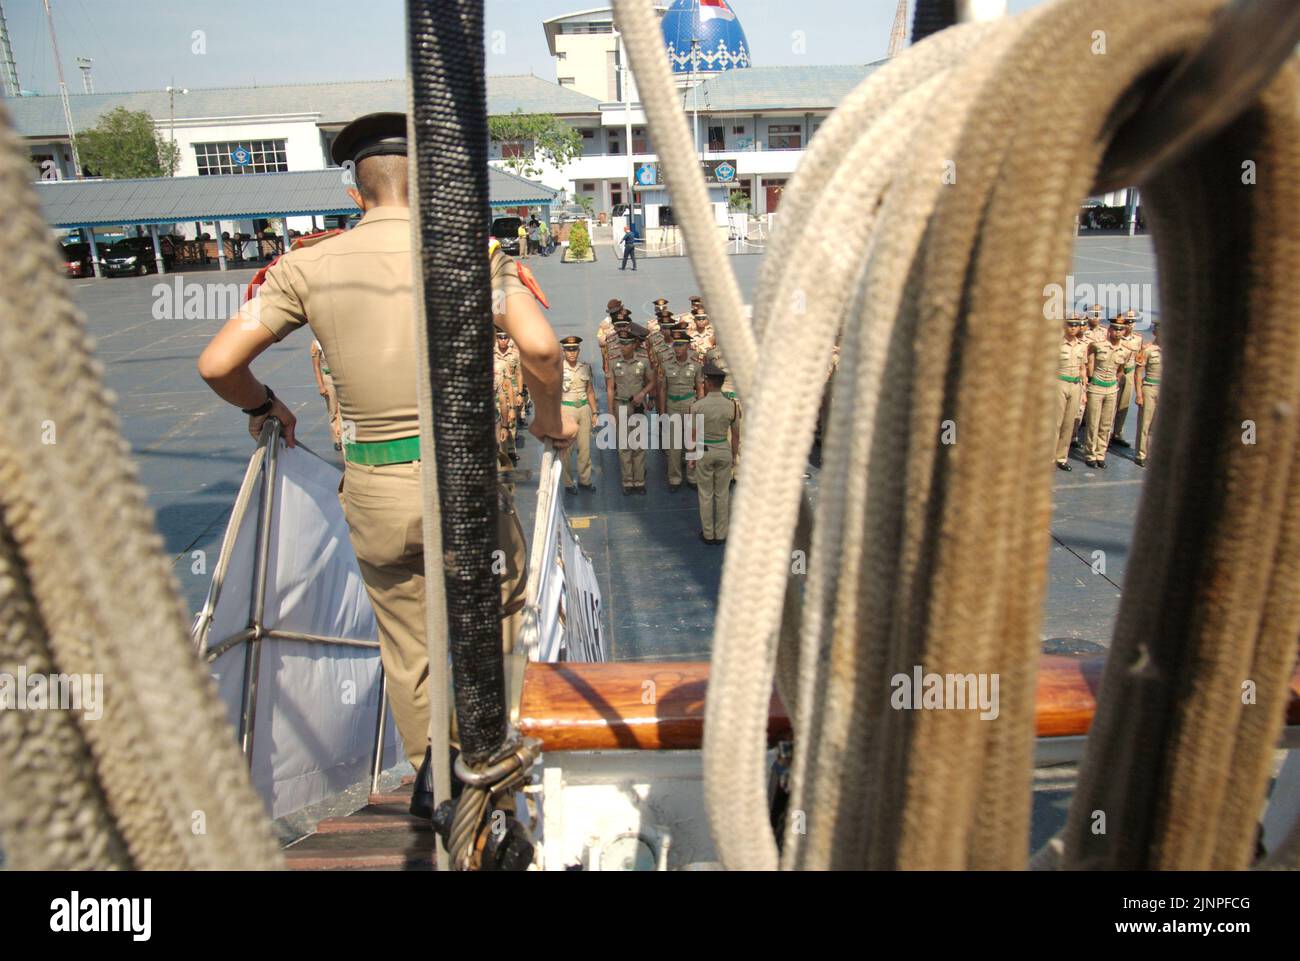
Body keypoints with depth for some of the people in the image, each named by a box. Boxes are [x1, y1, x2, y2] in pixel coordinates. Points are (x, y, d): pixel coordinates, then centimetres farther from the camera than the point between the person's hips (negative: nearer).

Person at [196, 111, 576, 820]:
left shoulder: (309, 266, 0)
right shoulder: (474, 252, -5)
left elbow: (217, 363, -1)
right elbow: (539, 346, -20)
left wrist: (262, 406, 19)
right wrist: (550, 416, -1)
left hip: (374, 492, 2)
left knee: (407, 647, 20)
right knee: (497, 615, 23)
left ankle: (431, 779, 33)